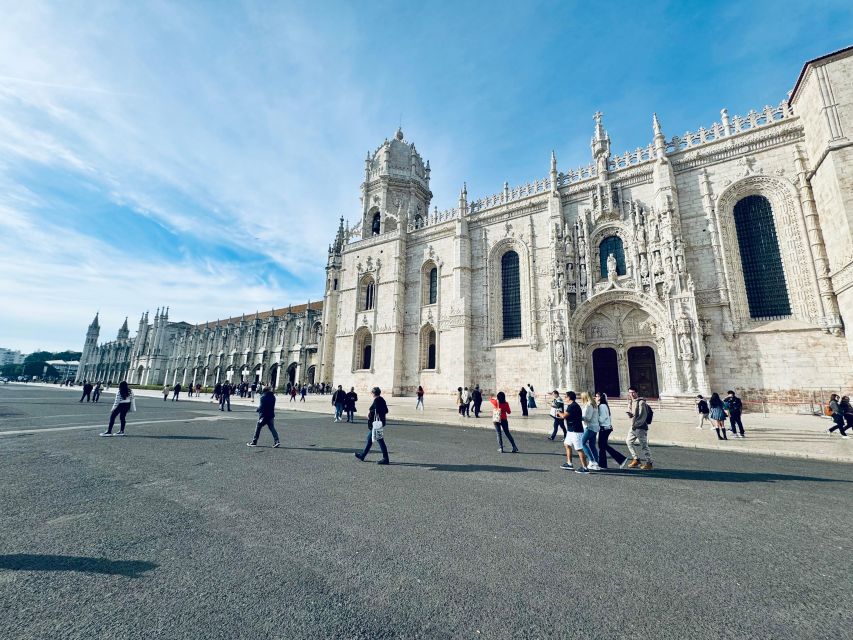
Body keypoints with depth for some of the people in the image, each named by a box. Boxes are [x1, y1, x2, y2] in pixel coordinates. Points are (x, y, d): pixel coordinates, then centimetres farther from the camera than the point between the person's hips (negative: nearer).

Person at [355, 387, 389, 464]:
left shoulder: (376, 400, -16)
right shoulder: (382, 399, 11)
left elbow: (377, 411, -25)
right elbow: (386, 411, 13)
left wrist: (370, 412, -11)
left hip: (376, 423, -10)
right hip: (381, 422, 10)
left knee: (380, 440, -4)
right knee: (369, 439, 19)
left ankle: (385, 459, 1)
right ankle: (362, 455, 31)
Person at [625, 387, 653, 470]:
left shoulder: (641, 402, -11)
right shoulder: (630, 403, 13)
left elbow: (643, 416, -16)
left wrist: (635, 424, -16)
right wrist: (630, 414, -8)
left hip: (641, 427, -8)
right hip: (634, 426, 8)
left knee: (644, 445, -4)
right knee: (629, 441, 11)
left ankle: (649, 463, 7)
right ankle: (636, 459, 22)